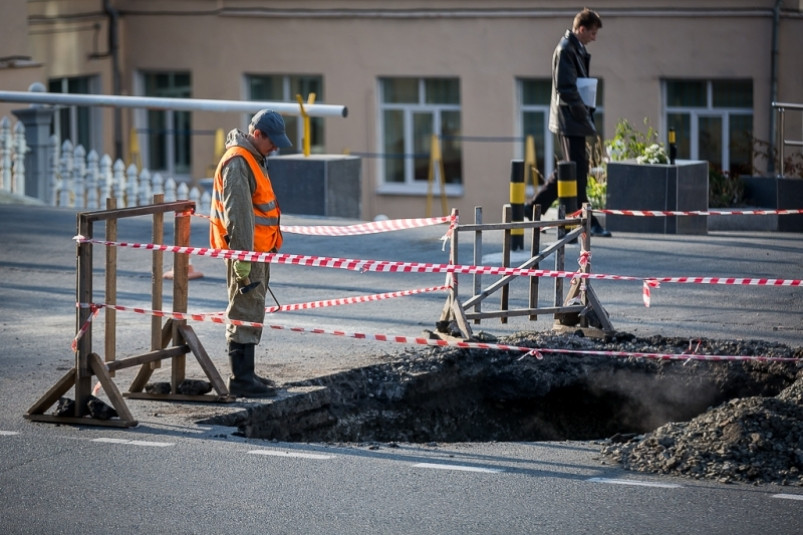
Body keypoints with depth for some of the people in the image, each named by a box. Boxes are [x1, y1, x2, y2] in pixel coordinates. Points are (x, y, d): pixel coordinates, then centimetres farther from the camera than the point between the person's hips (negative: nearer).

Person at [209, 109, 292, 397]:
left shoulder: (254, 158, 16)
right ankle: (241, 379, -8)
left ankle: (246, 373, 24)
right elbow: (237, 213, -23)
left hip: (259, 248, 11)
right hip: (246, 250, -11)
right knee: (245, 313, -9)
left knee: (252, 312, 16)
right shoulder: (238, 162, -17)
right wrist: (242, 256, -27)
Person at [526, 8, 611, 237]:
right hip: (570, 121, -10)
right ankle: (586, 222, -1)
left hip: (573, 122, 10)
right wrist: (584, 115, -17)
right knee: (577, 170, -5)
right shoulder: (566, 50, -14)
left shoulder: (577, 49, 16)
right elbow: (565, 88, -20)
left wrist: (587, 112, 13)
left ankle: (533, 208, 19)